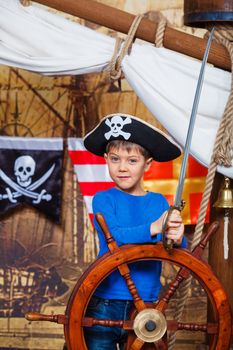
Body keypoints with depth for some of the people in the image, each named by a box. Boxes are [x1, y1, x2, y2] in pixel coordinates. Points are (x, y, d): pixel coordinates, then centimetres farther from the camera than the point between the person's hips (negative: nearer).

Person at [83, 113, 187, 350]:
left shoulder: (159, 202, 5)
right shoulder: (103, 199, -1)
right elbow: (114, 236, -19)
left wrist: (177, 240, -24)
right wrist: (153, 228, -33)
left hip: (145, 304, 2)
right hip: (104, 303, -2)